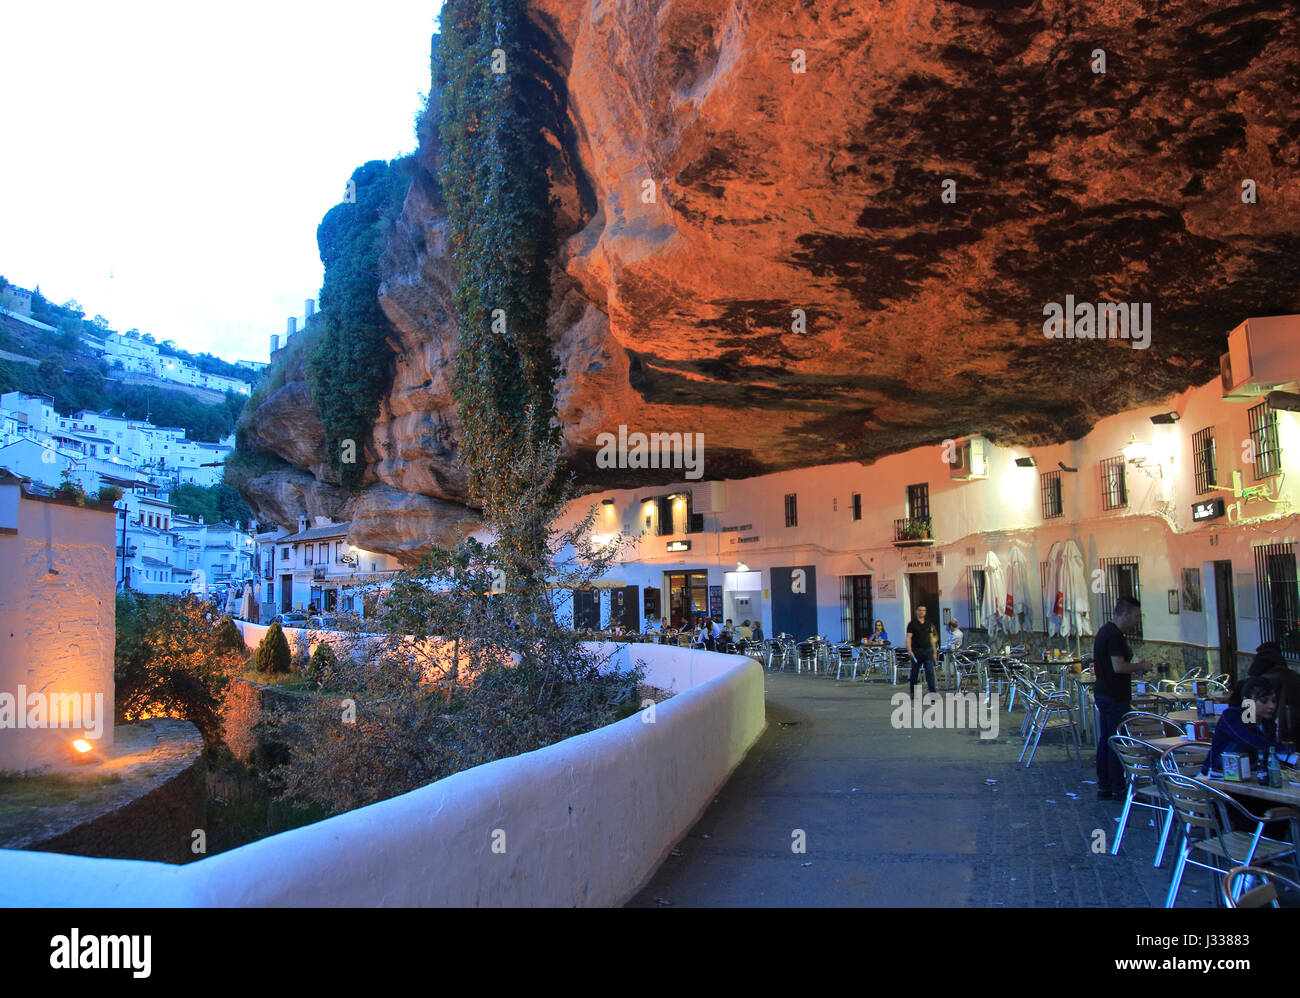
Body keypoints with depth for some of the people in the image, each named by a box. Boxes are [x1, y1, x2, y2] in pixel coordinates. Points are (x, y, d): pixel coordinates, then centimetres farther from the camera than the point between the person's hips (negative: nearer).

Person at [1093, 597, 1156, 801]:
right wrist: (1141, 666, -9)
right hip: (1114, 697, -10)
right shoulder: (1114, 635, -18)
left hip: (1102, 693, 10)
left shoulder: (1104, 631, 14)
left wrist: (1136, 666, 16)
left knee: (1105, 740, 13)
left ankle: (1104, 787, 19)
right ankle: (1118, 789, 3)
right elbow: (1118, 667, -24)